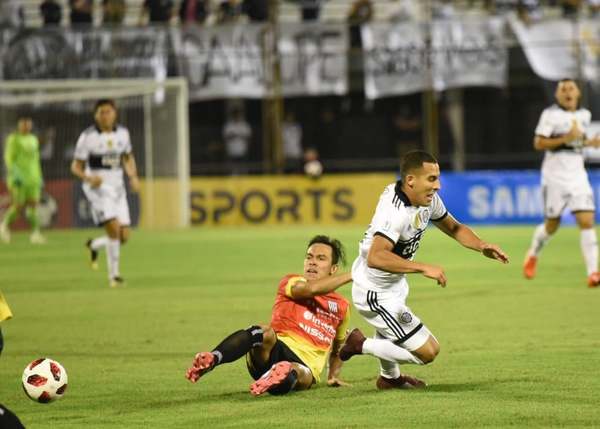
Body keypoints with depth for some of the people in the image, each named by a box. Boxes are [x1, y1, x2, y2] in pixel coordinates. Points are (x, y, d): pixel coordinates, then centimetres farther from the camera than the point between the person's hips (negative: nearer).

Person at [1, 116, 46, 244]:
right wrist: (14, 173, -22)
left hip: (32, 178, 5)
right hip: (19, 177, -5)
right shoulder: (13, 139, -3)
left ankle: (35, 233, -9)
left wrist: (39, 177, 21)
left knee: (33, 204, -6)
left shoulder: (33, 140, 16)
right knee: (18, 205, -7)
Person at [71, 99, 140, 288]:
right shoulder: (87, 137, -9)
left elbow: (128, 157, 20)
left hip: (117, 187, 5)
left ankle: (94, 245, 31)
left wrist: (133, 177, 2)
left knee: (124, 236, 0)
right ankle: (113, 274, -9)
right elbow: (76, 166, -4)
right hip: (97, 188, -5)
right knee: (113, 228, -22)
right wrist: (89, 178, -24)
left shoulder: (122, 133, 5)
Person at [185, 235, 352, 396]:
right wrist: (349, 276, -5)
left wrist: (334, 376, 26)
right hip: (275, 349, -1)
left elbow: (337, 347, 37)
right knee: (264, 333, -39)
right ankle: (211, 359, -60)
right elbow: (310, 288, -14)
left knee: (298, 373, -40)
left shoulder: (341, 307, 21)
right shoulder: (290, 283, 10)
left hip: (305, 366, 1)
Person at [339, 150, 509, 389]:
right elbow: (375, 257, -47)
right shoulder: (396, 212, -34)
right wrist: (424, 268, -47)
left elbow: (454, 228, 12)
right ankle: (361, 345, 5)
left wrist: (481, 246, -7)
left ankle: (390, 377, 59)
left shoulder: (429, 200, -6)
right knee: (427, 351, -8)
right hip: (376, 295, -10)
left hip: (395, 284, 10)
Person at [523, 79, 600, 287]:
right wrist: (565, 139, -21)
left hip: (578, 175, 4)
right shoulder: (551, 114, -7)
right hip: (555, 177, -4)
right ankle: (533, 255, 37)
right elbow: (539, 143, -12)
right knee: (552, 225, 6)